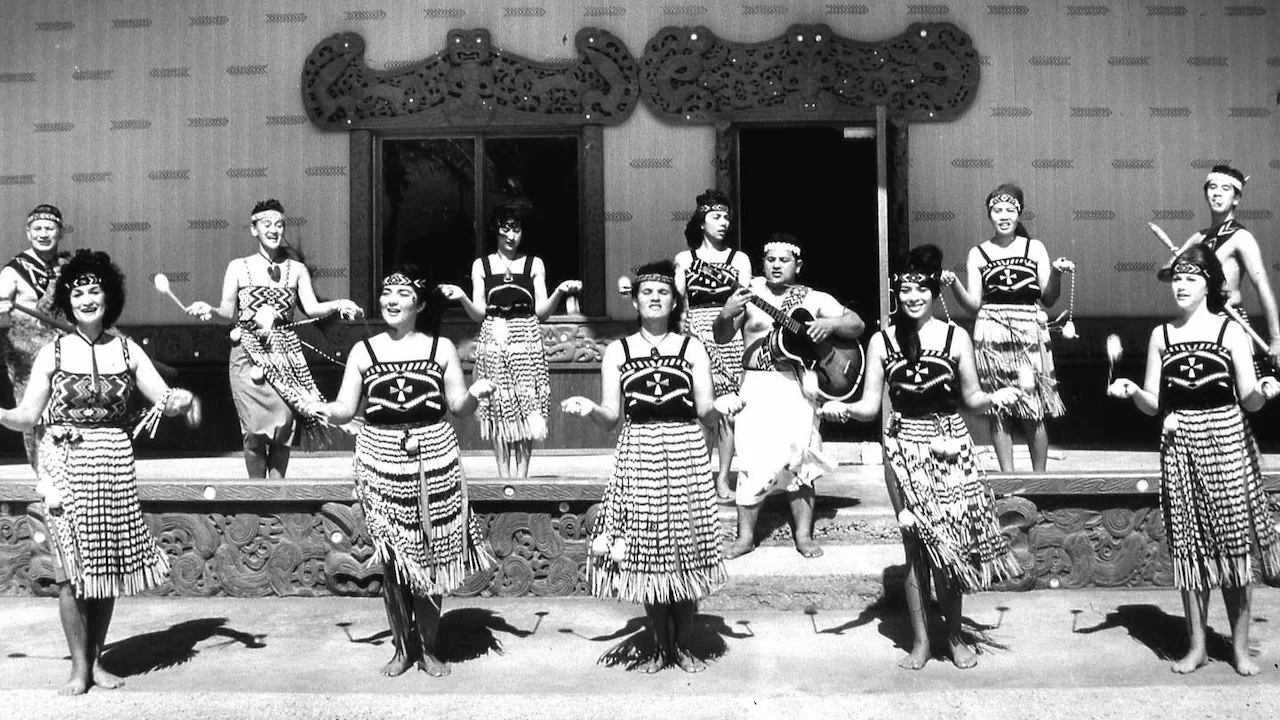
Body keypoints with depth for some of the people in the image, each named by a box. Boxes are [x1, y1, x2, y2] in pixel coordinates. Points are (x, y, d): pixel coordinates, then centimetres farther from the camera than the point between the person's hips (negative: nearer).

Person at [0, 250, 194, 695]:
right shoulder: (53, 353, 2)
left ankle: (96, 661, 20)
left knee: (108, 566, 6)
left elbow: (167, 399, 5)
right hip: (65, 465, -1)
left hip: (113, 467, 2)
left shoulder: (127, 352, 5)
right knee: (72, 568, -1)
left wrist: (180, 401, -17)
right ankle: (79, 667, 11)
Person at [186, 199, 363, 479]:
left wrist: (337, 305, -18)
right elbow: (228, 312, 1)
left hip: (284, 354, 1)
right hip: (248, 354, -1)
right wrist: (210, 310, -20)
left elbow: (312, 308, 0)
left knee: (283, 427, -2)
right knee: (255, 429, -5)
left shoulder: (297, 270, 10)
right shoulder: (238, 267, 6)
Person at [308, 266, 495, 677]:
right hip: (381, 462, 1)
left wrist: (475, 393, -17)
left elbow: (459, 407, 4)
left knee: (431, 556, 4)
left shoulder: (441, 348, 4)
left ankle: (429, 648, 21)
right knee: (392, 559, 4)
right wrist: (323, 409, -17)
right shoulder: (363, 351, 6)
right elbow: (347, 408, 4)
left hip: (434, 462, -1)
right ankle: (403, 646, 22)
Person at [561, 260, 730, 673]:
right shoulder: (617, 351, 8)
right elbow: (611, 416, 4)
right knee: (647, 555, 4)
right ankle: (661, 646, 22)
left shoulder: (692, 348, 6)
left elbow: (705, 412, 1)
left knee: (687, 554, 3)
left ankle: (683, 645, 22)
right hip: (638, 457, 1)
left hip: (686, 455, 0)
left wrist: (720, 407, -21)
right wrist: (589, 410, -17)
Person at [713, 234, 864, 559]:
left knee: (800, 460, 4)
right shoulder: (750, 295, 5)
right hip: (758, 386, -1)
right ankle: (745, 536, 8)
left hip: (797, 387, 1)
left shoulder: (814, 299, 8)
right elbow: (721, 337, 0)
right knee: (752, 461, -2)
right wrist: (727, 314, -21)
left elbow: (857, 325, 8)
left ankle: (804, 535, 13)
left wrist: (831, 324, -12)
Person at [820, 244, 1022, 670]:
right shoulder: (881, 342, 3)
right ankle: (921, 641, 17)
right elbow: (870, 406, 2)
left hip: (950, 446, 0)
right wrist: (843, 409, -17)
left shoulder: (955, 338, 2)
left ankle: (955, 635, 21)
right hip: (904, 448, 0)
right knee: (917, 546, 4)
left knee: (951, 542, 1)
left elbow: (971, 398, 7)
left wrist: (994, 397, -13)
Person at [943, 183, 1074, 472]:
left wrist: (1056, 273, -11)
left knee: (1033, 412, -2)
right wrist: (953, 284, -10)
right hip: (992, 334, 1)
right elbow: (973, 304, 6)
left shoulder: (1035, 248, 9)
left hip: (1029, 332, 0)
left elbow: (1048, 299, 6)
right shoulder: (978, 253, 9)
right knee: (998, 411, 1)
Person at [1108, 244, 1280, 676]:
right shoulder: (1161, 336, 7)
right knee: (1189, 547, 6)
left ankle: (1240, 647, 16)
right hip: (1179, 444, 2)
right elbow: (1153, 404, 7)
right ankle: (1197, 645, 17)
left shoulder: (1231, 331, 0)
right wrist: (1132, 391, -13)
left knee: (1234, 544, 2)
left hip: (1226, 441, -2)